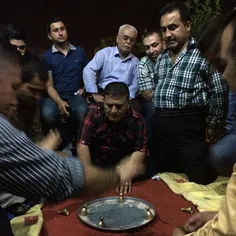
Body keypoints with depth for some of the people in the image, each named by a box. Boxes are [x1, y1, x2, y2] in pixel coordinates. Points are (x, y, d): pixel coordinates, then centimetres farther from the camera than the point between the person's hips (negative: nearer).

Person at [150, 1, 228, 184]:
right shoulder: (161, 59, 15)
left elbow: (219, 93, -7)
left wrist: (212, 125, -3)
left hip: (189, 127, -6)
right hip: (159, 128, 7)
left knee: (198, 182, -1)